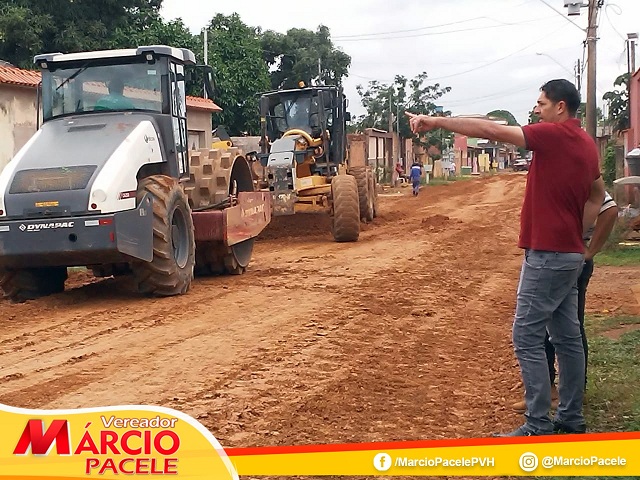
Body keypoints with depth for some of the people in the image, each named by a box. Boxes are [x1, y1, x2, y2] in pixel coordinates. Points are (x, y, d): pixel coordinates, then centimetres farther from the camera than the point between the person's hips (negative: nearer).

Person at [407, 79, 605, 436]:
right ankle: (572, 418, 20)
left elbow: (491, 130, -18)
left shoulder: (555, 135, -14)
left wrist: (437, 121, -15)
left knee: (527, 337, -6)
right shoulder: (586, 143, 12)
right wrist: (575, 231, 17)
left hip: (547, 253, -9)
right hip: (569, 252, 9)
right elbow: (598, 196, 23)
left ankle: (538, 427, -4)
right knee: (567, 336, 13)